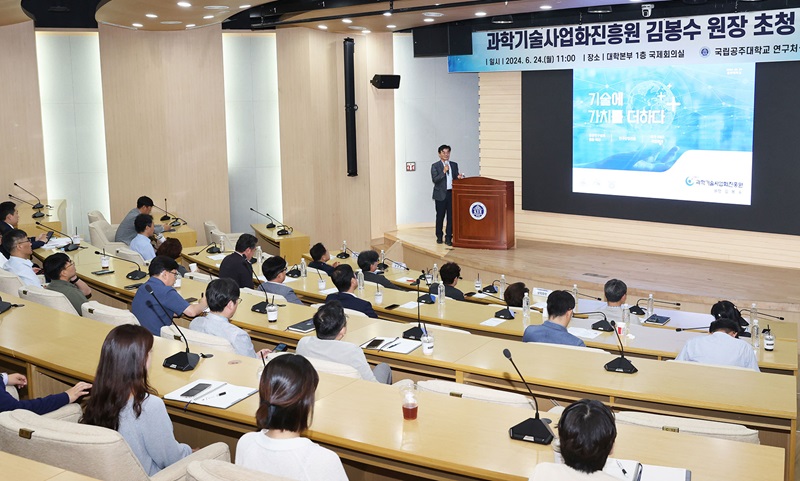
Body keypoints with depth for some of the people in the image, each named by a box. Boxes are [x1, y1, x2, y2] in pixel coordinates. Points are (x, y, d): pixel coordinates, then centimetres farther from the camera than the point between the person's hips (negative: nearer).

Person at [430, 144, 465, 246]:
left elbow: (455, 178, 17)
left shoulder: (454, 165, 13)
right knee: (440, 216, 5)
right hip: (441, 195, -3)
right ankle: (439, 237, 20)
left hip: (452, 194, 3)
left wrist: (459, 177, -5)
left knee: (451, 216, 0)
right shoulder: (435, 166, 0)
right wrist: (443, 172, -19)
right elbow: (434, 180, -10)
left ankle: (448, 238, 5)